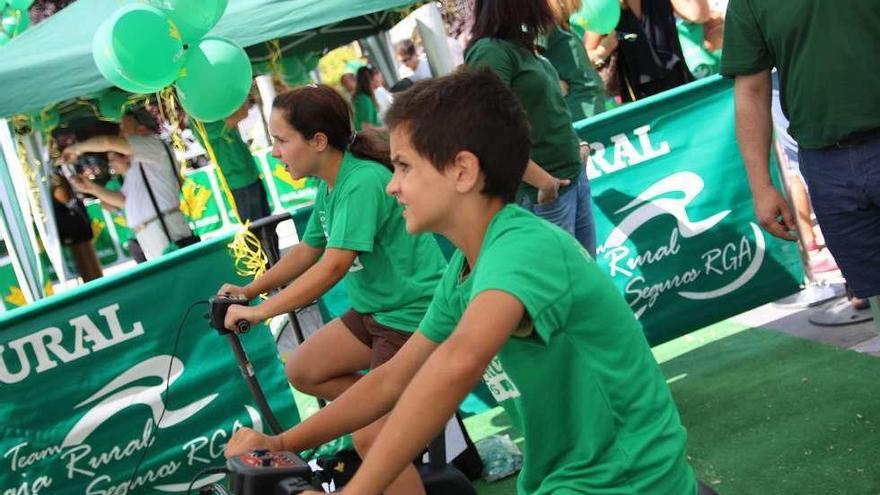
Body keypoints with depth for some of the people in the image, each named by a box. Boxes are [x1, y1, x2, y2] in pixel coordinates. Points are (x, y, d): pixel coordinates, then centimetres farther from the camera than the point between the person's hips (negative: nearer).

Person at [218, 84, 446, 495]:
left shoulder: (362, 183, -23)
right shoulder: (329, 185, 5)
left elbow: (334, 265, -30)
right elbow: (307, 251, 18)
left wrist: (261, 311, -26)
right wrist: (247, 290, 11)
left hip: (414, 314, -10)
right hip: (376, 310, 10)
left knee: (371, 440, -10)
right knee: (302, 372, 11)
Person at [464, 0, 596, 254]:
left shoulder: (519, 46, 7)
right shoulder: (490, 51, -19)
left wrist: (575, 145, 9)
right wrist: (542, 181, -20)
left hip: (574, 176, 9)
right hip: (541, 192, -8)